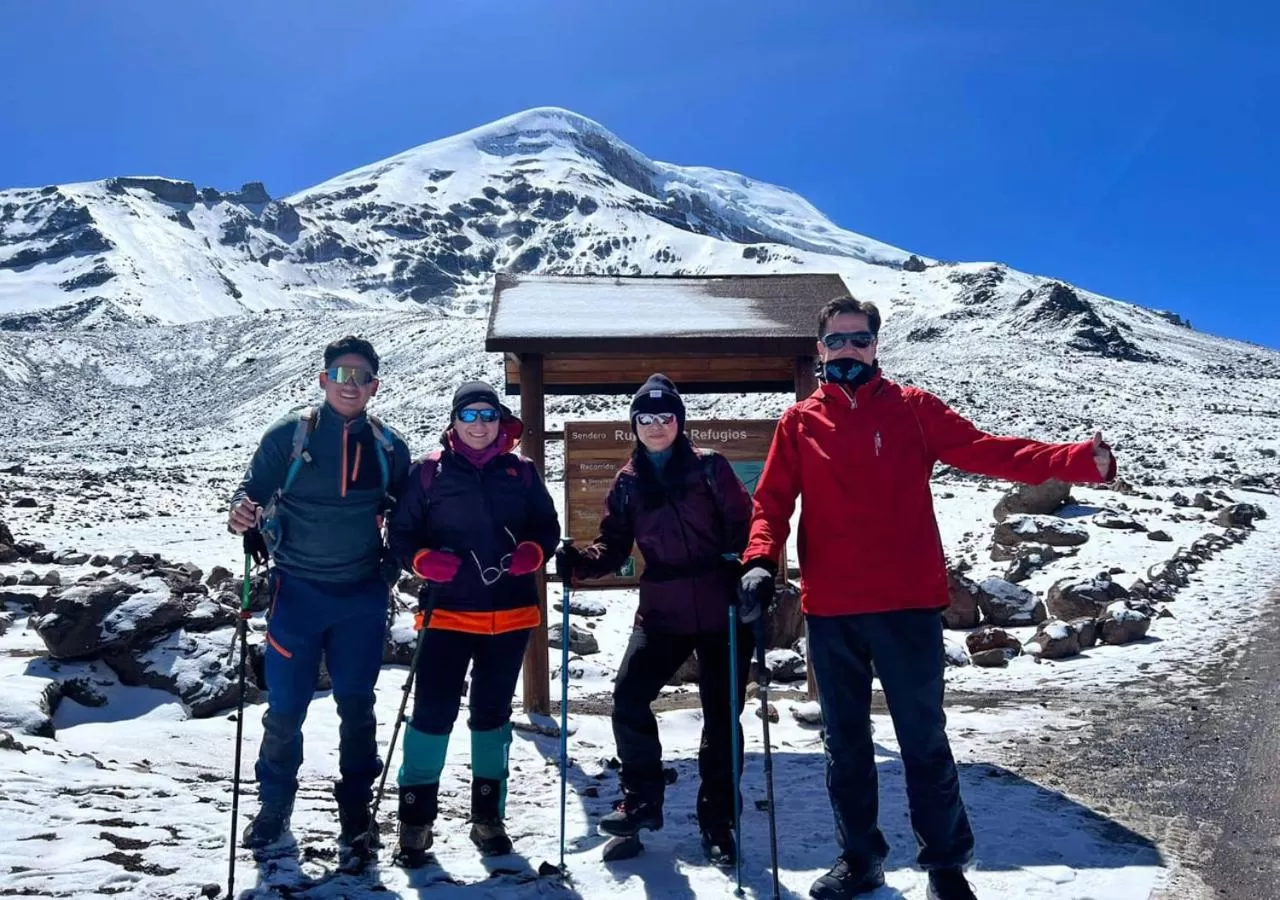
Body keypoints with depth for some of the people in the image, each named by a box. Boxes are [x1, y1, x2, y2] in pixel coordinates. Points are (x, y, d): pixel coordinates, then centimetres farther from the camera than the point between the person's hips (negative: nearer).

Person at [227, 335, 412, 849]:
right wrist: (244, 514, -24)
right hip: (297, 591, -1)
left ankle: (356, 804, 27)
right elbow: (254, 488, -3)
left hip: (362, 596, 2)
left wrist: (393, 565, 4)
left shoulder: (388, 446, 3)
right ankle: (274, 803, 25)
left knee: (356, 705, 11)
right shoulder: (290, 434, -4)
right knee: (285, 705, 4)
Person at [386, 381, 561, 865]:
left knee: (492, 712, 13)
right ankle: (416, 817, 8)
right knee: (433, 710, -7)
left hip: (510, 614, 2)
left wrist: (532, 553, -11)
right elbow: (401, 531, 2)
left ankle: (488, 813, 26)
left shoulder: (522, 472, 5)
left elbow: (547, 527, 10)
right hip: (448, 612, -2)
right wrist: (424, 560, -17)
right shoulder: (430, 472, -1)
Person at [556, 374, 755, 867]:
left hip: (722, 612, -2)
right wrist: (580, 561, -12)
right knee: (628, 698, -8)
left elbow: (742, 524, -6)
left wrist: (746, 567, -24)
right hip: (662, 613, 3)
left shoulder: (709, 467, -2)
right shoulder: (627, 482, 7)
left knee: (721, 716, 5)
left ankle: (718, 821, 22)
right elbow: (615, 546, 7)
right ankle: (641, 799, 15)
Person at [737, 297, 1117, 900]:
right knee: (844, 742, 15)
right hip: (828, 611, 2)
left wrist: (1078, 461, -18)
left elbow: (988, 453, -6)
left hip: (906, 606, -2)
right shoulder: (799, 422, 6)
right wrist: (760, 561, -13)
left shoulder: (912, 409, 2)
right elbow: (772, 501, 4)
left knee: (924, 739, 7)